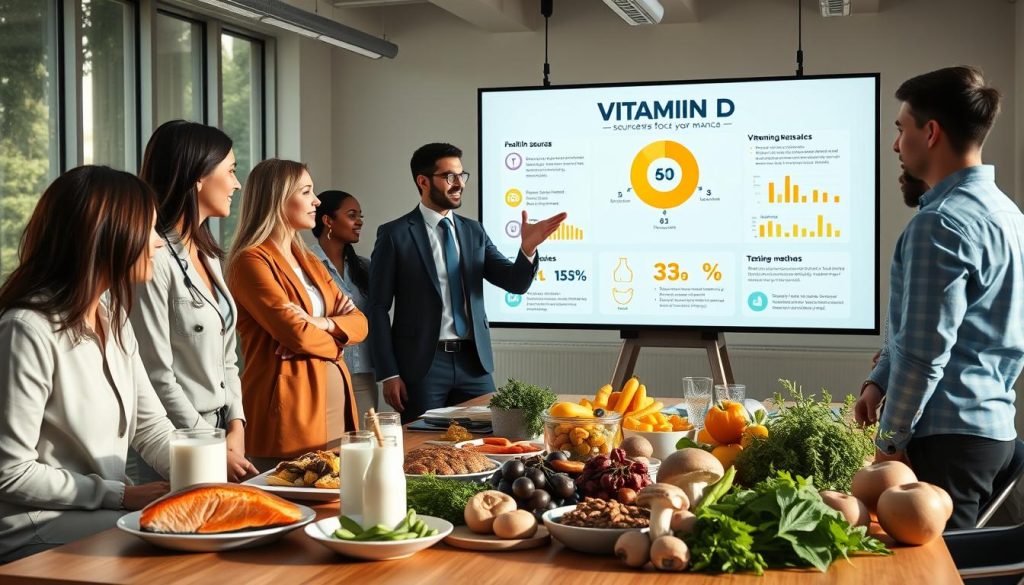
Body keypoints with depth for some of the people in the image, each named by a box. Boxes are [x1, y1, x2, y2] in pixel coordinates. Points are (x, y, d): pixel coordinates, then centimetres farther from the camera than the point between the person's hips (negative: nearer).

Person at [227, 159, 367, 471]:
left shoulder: (308, 261, 17)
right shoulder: (252, 261, -9)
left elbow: (359, 323, 10)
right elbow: (295, 333, -19)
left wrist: (321, 323, -11)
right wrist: (335, 340, 1)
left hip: (335, 407, 8)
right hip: (289, 412, -8)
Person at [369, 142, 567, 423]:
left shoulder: (474, 231, 11)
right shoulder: (395, 235, -3)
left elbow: (516, 283, 3)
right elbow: (378, 307, -3)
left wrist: (528, 247, -18)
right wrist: (388, 374, -8)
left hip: (474, 361, 4)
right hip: (422, 364, -4)